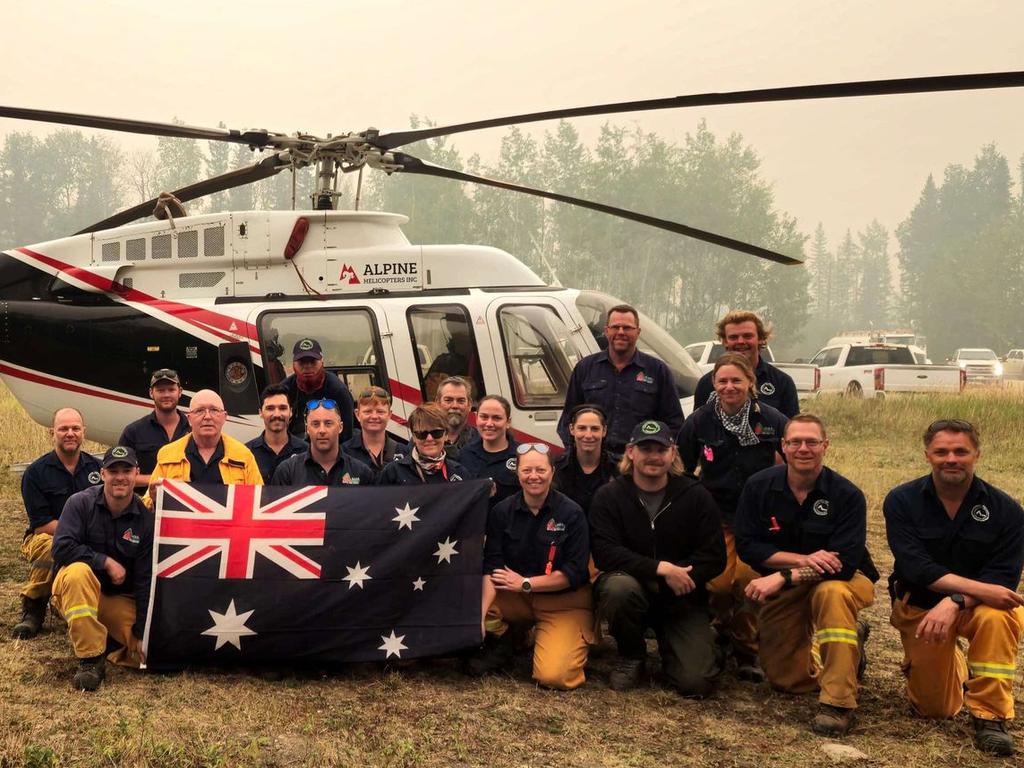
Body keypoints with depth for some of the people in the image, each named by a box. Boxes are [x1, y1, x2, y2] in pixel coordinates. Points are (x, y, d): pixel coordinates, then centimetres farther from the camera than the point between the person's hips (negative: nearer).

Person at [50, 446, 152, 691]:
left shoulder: (145, 519, -8)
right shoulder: (81, 503, -11)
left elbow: (144, 579, -8)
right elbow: (61, 548, -22)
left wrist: (141, 631, -11)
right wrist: (106, 562, -22)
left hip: (120, 598, 2)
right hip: (77, 589, -2)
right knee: (78, 571, -37)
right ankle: (91, 659, -30)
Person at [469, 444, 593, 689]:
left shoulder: (571, 513, -12)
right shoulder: (502, 511, -5)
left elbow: (575, 573, -14)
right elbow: (491, 568, -12)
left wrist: (525, 583, -15)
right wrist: (479, 614, -27)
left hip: (564, 602, -3)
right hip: (515, 596, 3)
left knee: (553, 676, -23)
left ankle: (572, 640, 10)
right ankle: (507, 639, 6)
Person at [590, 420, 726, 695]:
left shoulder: (696, 496, -1)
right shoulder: (608, 496, -6)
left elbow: (714, 558, -6)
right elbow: (605, 554, -18)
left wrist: (678, 577, -22)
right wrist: (661, 568, -28)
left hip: (680, 599, 1)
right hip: (633, 585, 0)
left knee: (697, 681, -17)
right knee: (619, 587, -37)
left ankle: (669, 644, 20)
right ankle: (631, 656, -7)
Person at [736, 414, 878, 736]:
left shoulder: (847, 495, -20)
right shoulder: (758, 487, -12)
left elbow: (844, 564, -28)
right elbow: (747, 546, -15)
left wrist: (783, 578, -36)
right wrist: (803, 560, -27)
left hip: (842, 580, -4)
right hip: (781, 590, 4)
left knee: (832, 593, -40)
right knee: (785, 680, 5)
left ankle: (838, 703, -30)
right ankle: (849, 645, 32)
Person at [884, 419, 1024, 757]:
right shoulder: (901, 501, -14)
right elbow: (917, 567, -25)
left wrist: (955, 602, -38)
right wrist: (979, 588, -36)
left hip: (979, 603, -1)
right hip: (919, 604, 1)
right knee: (934, 709, 7)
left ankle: (989, 716, -23)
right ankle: (955, 666, 42)